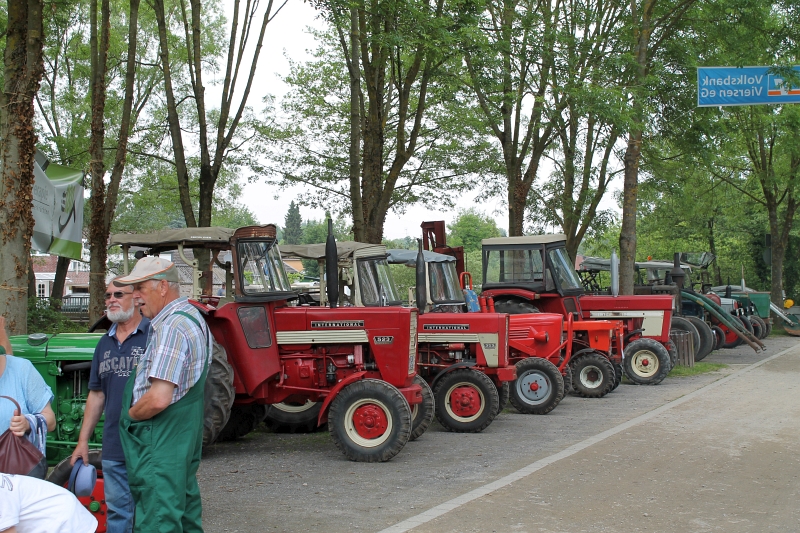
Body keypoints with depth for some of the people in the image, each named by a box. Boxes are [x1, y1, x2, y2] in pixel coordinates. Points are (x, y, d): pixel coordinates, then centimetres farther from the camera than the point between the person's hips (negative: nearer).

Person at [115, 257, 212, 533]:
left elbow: (158, 398, -27)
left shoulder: (171, 327, -19)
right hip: (185, 438, 11)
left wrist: (130, 414, -7)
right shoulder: (192, 318, 13)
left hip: (160, 447, -11)